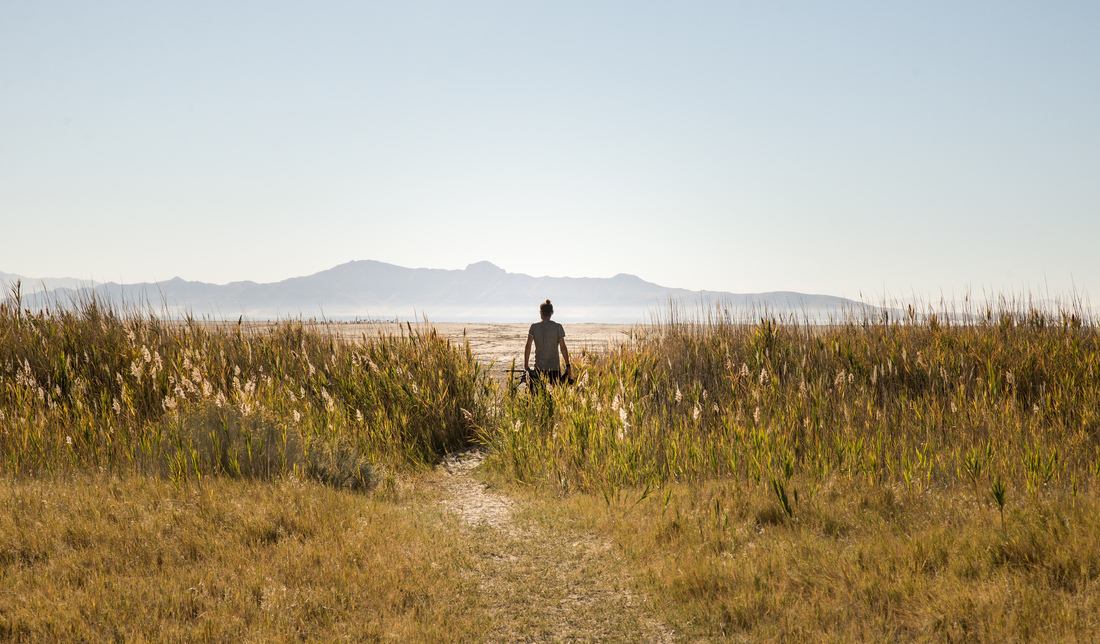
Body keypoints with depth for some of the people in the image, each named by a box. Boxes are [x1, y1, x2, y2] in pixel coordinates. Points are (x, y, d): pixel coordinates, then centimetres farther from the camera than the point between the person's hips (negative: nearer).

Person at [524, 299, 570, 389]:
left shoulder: (534, 327, -1)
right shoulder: (558, 327, -3)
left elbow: (528, 347, -1)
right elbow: (563, 348, -4)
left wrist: (526, 364, 7)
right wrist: (567, 365, 1)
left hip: (539, 367, 0)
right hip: (554, 367, 0)